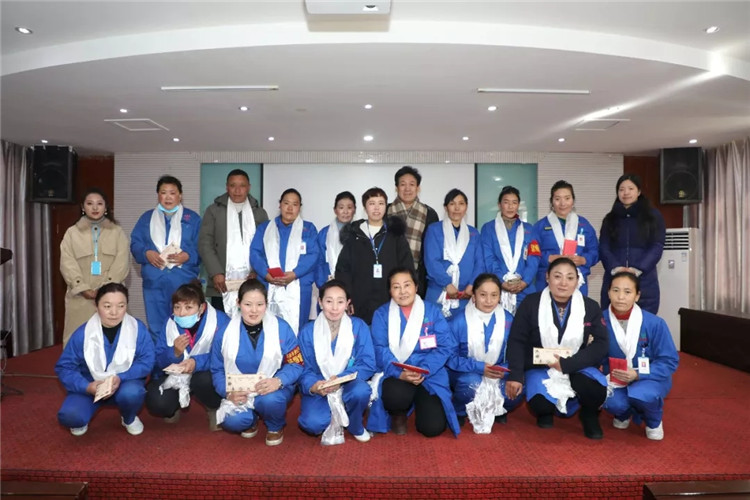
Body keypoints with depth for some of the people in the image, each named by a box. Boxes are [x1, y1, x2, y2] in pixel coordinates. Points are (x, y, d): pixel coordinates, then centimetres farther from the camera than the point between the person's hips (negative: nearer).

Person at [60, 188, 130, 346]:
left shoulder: (117, 232, 9)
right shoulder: (72, 232, 11)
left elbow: (122, 263, -2)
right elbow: (67, 264, 2)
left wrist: (105, 288, -12)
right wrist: (83, 289, -11)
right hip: (80, 296, 1)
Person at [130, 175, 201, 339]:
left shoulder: (192, 218, 8)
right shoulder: (147, 218, 15)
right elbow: (135, 244, 7)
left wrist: (188, 256, -18)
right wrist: (147, 253, -12)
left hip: (184, 283, -2)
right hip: (154, 283, 2)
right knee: (156, 329, 7)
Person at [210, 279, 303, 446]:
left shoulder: (282, 328, -12)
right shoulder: (224, 333, -6)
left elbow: (296, 364, -11)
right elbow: (217, 370, 1)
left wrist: (278, 381, -31)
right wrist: (229, 393, -17)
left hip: (274, 389, -2)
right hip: (240, 393, 2)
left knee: (270, 400, -35)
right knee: (232, 422, -25)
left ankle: (276, 427, 3)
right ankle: (251, 419, 15)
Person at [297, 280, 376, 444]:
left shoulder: (359, 327, -7)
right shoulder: (307, 331, -5)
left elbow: (368, 364, -11)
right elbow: (304, 369, -5)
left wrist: (340, 379, -27)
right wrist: (313, 386, -28)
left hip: (348, 385, 1)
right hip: (318, 388, 0)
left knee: (361, 391, -34)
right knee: (312, 423, -29)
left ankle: (355, 426, 0)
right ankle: (332, 422, 9)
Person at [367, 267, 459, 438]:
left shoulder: (432, 311, 3)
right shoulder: (381, 314, 3)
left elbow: (446, 347, -4)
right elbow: (380, 350, -7)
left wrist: (423, 371, -19)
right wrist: (400, 374, -24)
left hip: (429, 375, 1)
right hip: (395, 374, 0)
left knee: (433, 427, -15)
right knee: (396, 395, -35)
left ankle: (422, 402, 21)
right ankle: (398, 416, 4)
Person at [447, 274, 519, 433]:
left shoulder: (508, 319, -6)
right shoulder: (460, 321, -16)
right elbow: (450, 357, -14)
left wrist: (504, 370, -22)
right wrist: (479, 367, -24)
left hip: (497, 376, 3)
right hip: (467, 373, -3)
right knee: (471, 384, -36)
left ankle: (496, 410, 11)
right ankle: (458, 411, 0)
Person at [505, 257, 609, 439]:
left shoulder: (591, 307, -3)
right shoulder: (531, 303, -8)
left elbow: (601, 344, -8)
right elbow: (516, 341, -8)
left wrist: (567, 364, -20)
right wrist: (515, 375, -20)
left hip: (577, 367, 1)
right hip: (540, 367, -1)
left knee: (596, 391, -29)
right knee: (540, 403, -28)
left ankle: (589, 415, 9)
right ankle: (546, 410, 13)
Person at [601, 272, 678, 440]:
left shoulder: (655, 323, -16)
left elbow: (670, 361, -12)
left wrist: (638, 374, -25)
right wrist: (608, 376, -26)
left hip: (651, 377, -1)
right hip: (616, 379, 1)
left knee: (640, 394, -35)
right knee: (612, 402, -30)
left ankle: (654, 422, 5)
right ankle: (623, 414, 13)